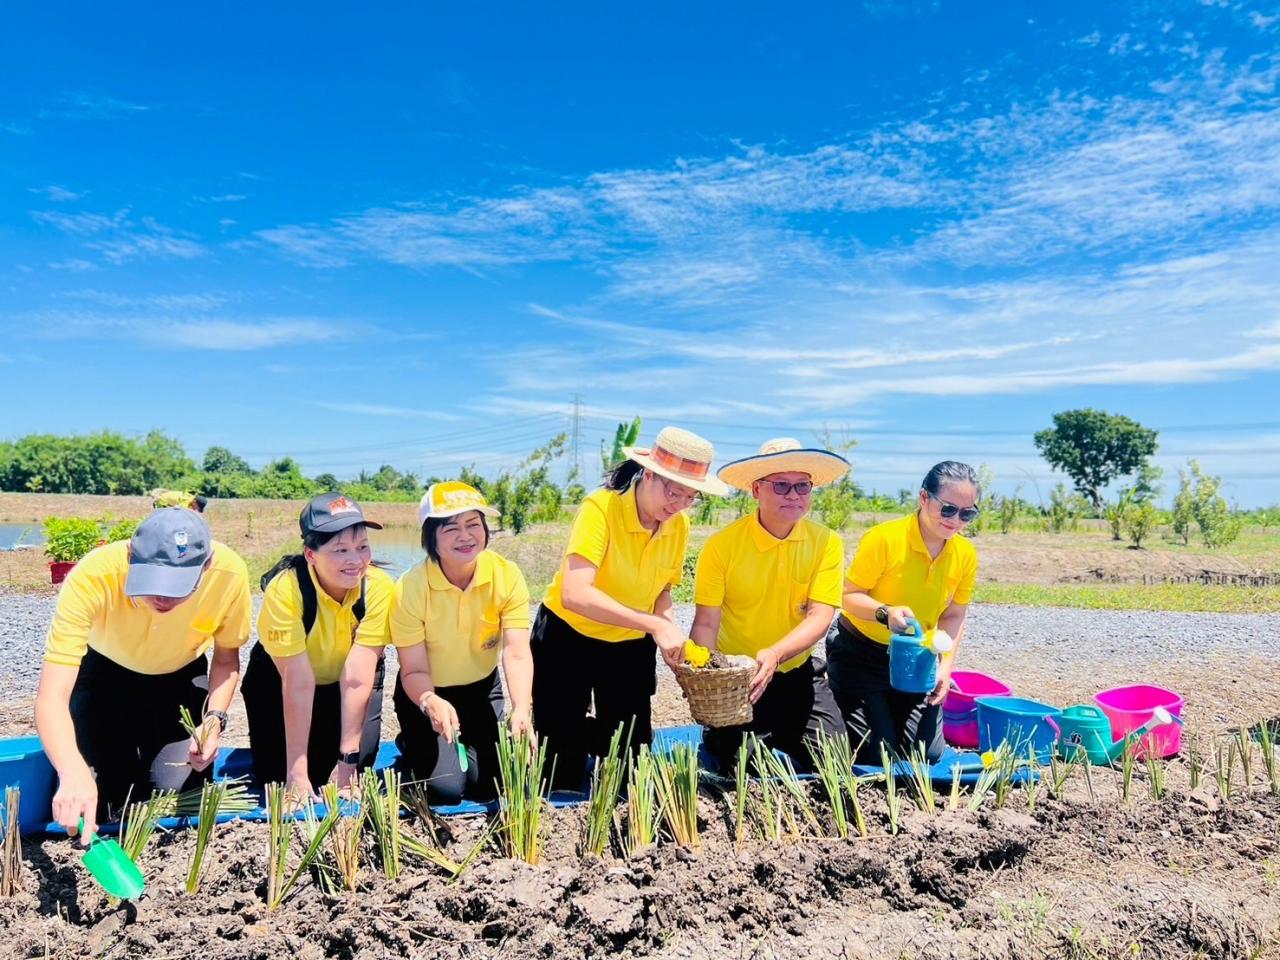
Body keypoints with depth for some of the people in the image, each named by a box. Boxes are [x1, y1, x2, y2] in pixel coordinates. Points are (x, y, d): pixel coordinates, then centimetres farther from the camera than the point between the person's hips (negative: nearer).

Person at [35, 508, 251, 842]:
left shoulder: (229, 572, -33)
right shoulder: (92, 576, -38)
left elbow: (227, 657, -11)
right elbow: (51, 698, -39)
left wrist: (214, 718, -27)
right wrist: (73, 773, -56)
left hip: (182, 676, 1)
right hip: (106, 672, 0)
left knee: (176, 792, -10)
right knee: (96, 798, -10)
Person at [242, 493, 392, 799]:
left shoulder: (378, 586, -28)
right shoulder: (285, 588, -32)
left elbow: (357, 678, -28)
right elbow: (298, 683, -32)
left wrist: (347, 758, -27)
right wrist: (297, 772, -28)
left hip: (342, 686, 1)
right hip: (277, 680, -1)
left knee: (360, 761, -12)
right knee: (275, 773, -10)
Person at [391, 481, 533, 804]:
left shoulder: (507, 575, -21)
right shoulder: (411, 587, -25)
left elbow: (517, 655, -25)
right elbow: (413, 671, -20)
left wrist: (521, 710, -43)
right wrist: (432, 703, -43)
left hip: (482, 689, 2)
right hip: (428, 694, -2)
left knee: (488, 785, -4)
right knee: (445, 789, -13)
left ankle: (466, 747, 30)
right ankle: (412, 745, 20)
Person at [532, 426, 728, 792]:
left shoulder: (679, 526, -8)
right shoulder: (600, 508, -26)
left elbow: (662, 591, 6)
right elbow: (574, 595, -37)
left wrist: (669, 631, -15)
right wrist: (654, 624, -38)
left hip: (632, 646, 5)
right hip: (568, 638, -4)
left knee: (630, 756, 8)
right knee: (563, 767, 1)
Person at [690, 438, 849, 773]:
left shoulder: (827, 543, -9)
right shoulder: (722, 545, -15)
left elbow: (820, 617, -16)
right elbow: (706, 623, -12)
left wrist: (775, 655, -33)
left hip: (797, 672, 3)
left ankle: (775, 735, 25)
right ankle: (716, 735, 26)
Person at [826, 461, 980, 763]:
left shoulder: (966, 554, -7)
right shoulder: (884, 538, -23)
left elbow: (953, 617, 1)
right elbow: (850, 596, -18)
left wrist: (945, 666, -11)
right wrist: (885, 613, -37)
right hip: (860, 652, -5)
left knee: (928, 754, 5)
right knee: (877, 754, -7)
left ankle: (891, 711, 32)